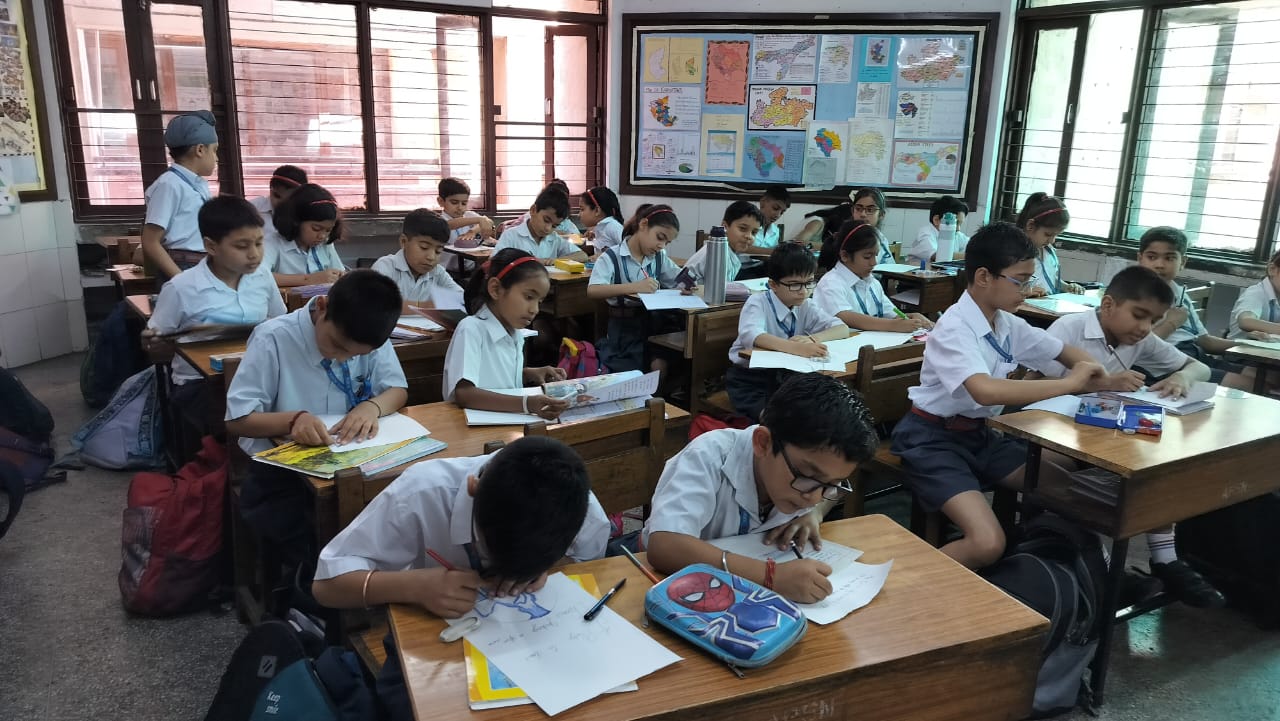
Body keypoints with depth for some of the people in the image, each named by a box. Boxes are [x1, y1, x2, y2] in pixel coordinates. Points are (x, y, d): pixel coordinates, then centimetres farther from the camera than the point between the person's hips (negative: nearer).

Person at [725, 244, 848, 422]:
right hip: (749, 375, -5)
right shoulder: (758, 302, -15)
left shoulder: (806, 307, 1)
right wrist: (796, 348, -50)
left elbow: (842, 329, -5)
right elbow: (752, 336, -35)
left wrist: (812, 339, -26)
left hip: (784, 375, 5)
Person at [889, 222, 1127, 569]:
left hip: (979, 433, 8)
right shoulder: (954, 329, -22)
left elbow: (1067, 352, 21)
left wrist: (1099, 377, -2)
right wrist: (1070, 384, -29)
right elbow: (985, 391, -40)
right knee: (987, 544, -24)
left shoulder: (1008, 325, 3)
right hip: (933, 438, -8)